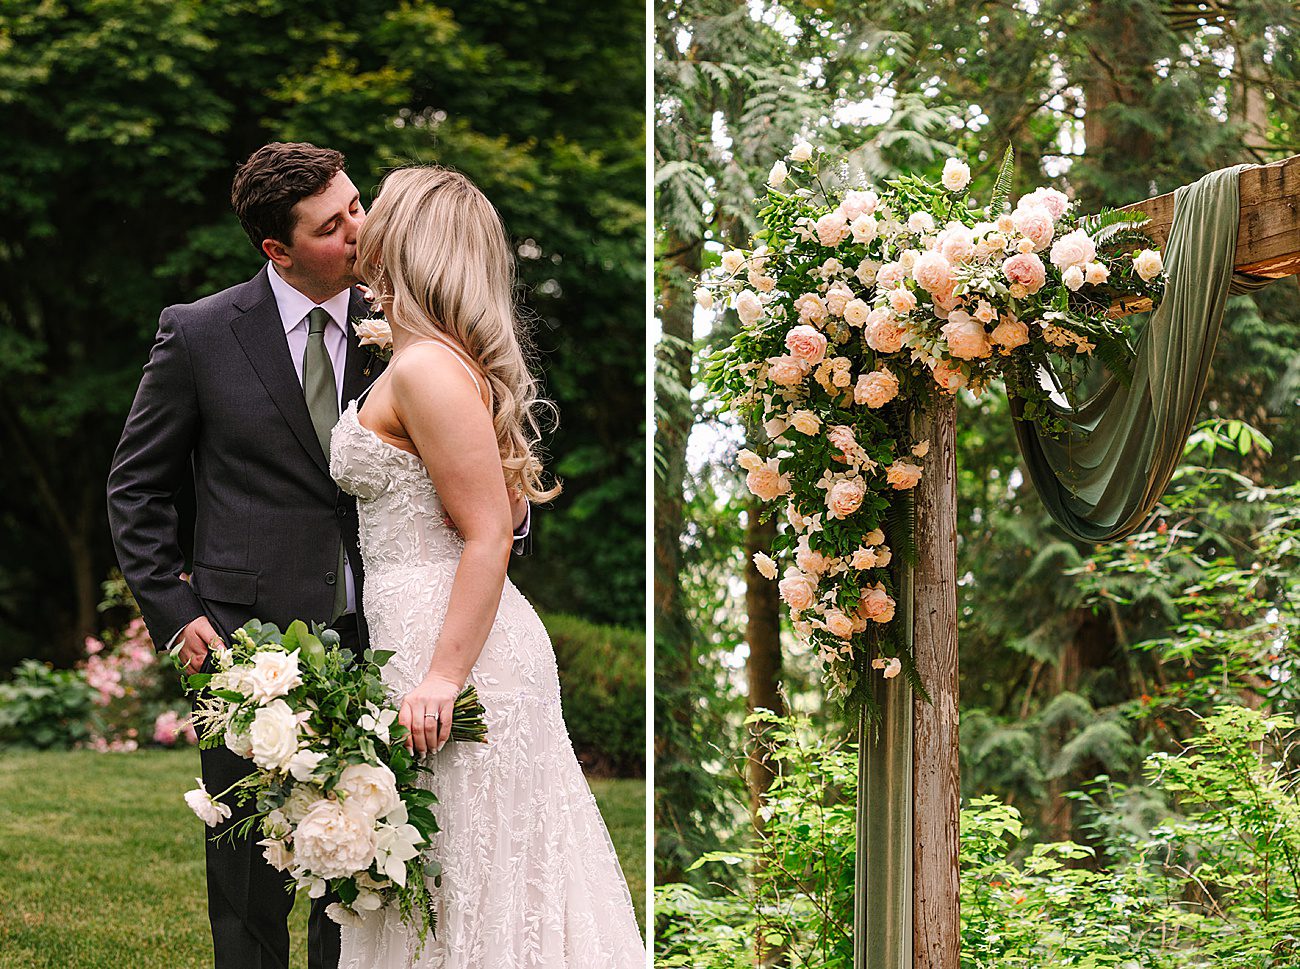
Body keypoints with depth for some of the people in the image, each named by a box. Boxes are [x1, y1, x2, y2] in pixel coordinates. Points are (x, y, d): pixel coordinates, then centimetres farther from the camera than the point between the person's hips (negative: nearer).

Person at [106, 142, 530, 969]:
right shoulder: (200, 334, -3)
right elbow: (137, 486, 5)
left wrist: (501, 497, -11)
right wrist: (173, 612, -4)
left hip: (369, 638, 2)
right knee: (251, 882, 6)